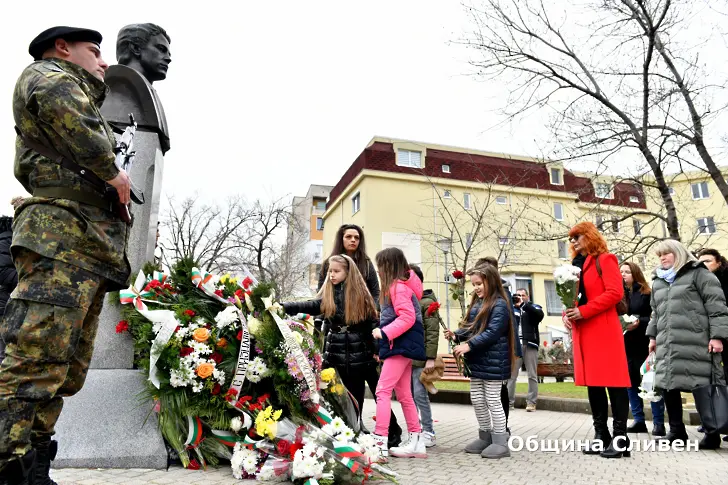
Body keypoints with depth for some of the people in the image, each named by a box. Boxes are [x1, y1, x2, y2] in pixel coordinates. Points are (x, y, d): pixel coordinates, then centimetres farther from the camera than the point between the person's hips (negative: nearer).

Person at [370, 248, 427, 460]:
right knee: (404, 395, 13)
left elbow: (407, 318, -22)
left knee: (382, 391, -11)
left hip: (401, 345, -11)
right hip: (401, 345, 11)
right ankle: (416, 442, 20)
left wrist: (384, 332, -21)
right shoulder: (399, 285, 17)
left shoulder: (398, 286, -13)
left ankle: (379, 442, -10)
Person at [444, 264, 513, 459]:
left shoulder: (499, 305, -15)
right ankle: (485, 437, 28)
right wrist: (457, 335, -3)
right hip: (477, 360, 9)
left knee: (493, 401, 0)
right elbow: (470, 327, 15)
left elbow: (492, 333, -22)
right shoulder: (477, 303, 13)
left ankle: (501, 442, 13)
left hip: (493, 361, -9)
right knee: (477, 399, 14)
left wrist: (469, 346, -26)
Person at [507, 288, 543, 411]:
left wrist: (523, 304, -18)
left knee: (532, 376, 1)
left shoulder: (534, 307, 11)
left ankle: (531, 402, 6)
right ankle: (508, 401, 2)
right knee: (511, 375, -1)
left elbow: (540, 315, -11)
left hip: (530, 345, -1)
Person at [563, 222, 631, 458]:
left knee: (613, 381, -3)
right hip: (581, 331, 7)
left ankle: (620, 437, 4)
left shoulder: (605, 259, -1)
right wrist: (567, 314, -1)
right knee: (592, 382, 9)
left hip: (604, 330, -7)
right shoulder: (575, 265, 19)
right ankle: (600, 434, 17)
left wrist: (583, 311, -17)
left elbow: (615, 292, -13)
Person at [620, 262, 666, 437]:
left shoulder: (646, 293, -3)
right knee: (631, 383, 8)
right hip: (625, 344, 4)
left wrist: (639, 323, -22)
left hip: (644, 344, -4)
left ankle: (658, 422, 9)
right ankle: (639, 420, 17)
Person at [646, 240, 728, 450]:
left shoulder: (699, 274, 1)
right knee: (667, 384, 4)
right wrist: (653, 336, 22)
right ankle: (677, 430, 16)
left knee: (703, 386, -3)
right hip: (667, 344, 6)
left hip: (695, 343, -6)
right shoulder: (657, 281, 20)